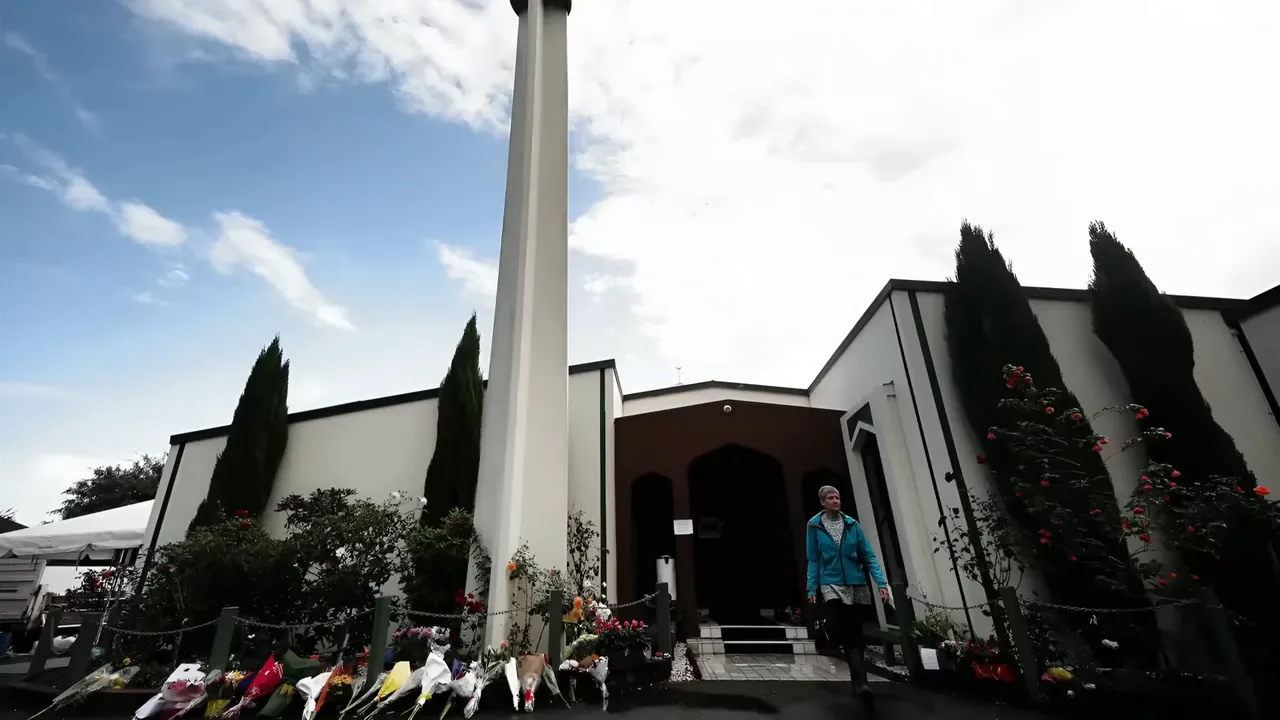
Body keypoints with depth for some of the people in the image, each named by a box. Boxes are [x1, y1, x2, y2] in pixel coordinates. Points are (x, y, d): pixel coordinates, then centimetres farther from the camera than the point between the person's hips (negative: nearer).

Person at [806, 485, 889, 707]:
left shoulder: (852, 524, 1)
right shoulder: (814, 526, -3)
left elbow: (869, 556, 1)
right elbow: (813, 561, 0)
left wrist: (881, 583, -9)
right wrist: (812, 588, -3)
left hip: (857, 584, 3)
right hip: (832, 585, -3)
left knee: (856, 634, 9)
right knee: (848, 634, -17)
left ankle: (858, 681, 27)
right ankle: (861, 683, -20)